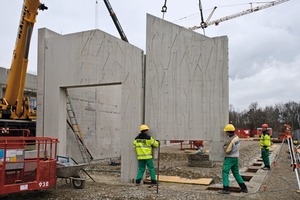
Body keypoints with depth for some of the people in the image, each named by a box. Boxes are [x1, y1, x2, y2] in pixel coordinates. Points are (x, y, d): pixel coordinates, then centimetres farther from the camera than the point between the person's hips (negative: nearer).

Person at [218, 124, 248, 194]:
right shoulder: (237, 137, 6)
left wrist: (224, 147, -2)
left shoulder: (230, 140, -22)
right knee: (236, 173, 17)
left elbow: (227, 151, -21)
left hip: (229, 158, -9)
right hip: (236, 157, 9)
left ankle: (226, 189, -7)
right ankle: (244, 188, 19)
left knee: (225, 173, -3)